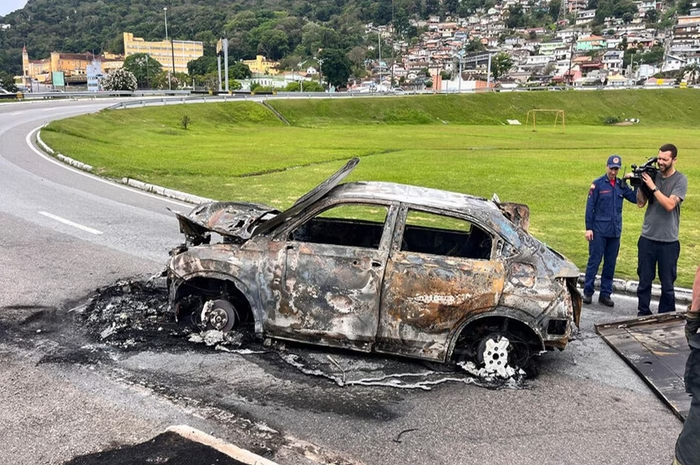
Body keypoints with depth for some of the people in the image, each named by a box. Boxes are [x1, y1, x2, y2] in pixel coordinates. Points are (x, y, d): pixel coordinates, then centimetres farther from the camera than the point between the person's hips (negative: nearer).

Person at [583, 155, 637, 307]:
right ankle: (588, 292, 8)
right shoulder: (598, 184, -5)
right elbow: (590, 207, -5)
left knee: (610, 264, 9)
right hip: (599, 231, -4)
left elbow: (635, 199, 3)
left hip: (615, 231, 4)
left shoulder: (621, 185, 7)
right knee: (594, 261, -1)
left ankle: (605, 294, 16)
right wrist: (588, 228, -8)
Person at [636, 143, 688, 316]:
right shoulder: (653, 175, 4)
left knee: (667, 284, 6)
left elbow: (670, 204, -17)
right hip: (647, 238, 3)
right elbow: (640, 203, 3)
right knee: (644, 280, 9)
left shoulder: (680, 180, -5)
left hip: (669, 242, -3)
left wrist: (653, 186, -19)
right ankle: (643, 314, 21)